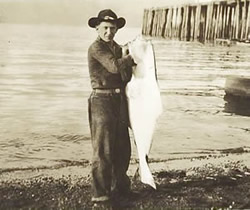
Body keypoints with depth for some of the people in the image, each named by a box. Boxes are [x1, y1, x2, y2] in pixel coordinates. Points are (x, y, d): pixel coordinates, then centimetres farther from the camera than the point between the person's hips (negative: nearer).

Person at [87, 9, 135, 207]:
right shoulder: (96, 48, -10)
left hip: (119, 101, 8)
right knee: (103, 148, -7)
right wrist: (134, 55, -13)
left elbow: (125, 77, 11)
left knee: (122, 147, 14)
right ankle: (99, 193, 1)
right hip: (102, 100, -8)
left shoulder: (117, 48, 15)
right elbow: (114, 66, -24)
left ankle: (119, 185, 29)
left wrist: (128, 61, -8)